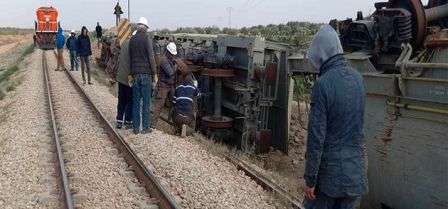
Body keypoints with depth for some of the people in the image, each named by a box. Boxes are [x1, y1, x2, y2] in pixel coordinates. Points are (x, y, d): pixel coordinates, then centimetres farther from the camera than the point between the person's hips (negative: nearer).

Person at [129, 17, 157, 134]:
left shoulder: (132, 39, 9)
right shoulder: (147, 38, -8)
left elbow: (130, 57, 14)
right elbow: (151, 56, -11)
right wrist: (154, 72, -3)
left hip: (135, 74, 5)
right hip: (146, 73, -5)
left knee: (136, 101, 9)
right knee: (146, 101, 2)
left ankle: (136, 128, 12)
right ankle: (145, 128, 6)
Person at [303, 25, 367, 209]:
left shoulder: (323, 83, -18)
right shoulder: (357, 78, 2)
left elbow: (316, 136, -17)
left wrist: (310, 179, -11)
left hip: (330, 170, -6)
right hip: (356, 171, 6)